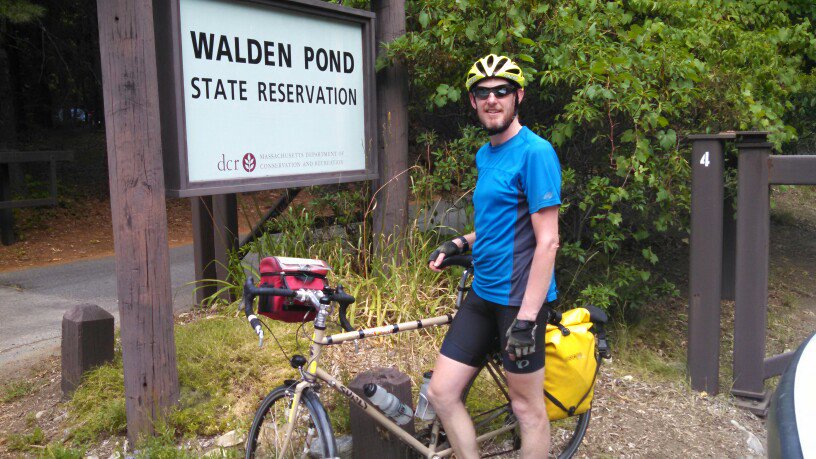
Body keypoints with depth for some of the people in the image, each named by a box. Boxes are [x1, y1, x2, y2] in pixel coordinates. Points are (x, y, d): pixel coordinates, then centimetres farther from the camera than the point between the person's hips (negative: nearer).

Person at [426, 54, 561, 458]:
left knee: (527, 406, 7)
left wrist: (527, 318, -21)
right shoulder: (484, 155, 12)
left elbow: (547, 241, -18)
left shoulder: (534, 152, -13)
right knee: (441, 392, 8)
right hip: (482, 294, 8)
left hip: (519, 299, -8)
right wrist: (460, 243, 8)